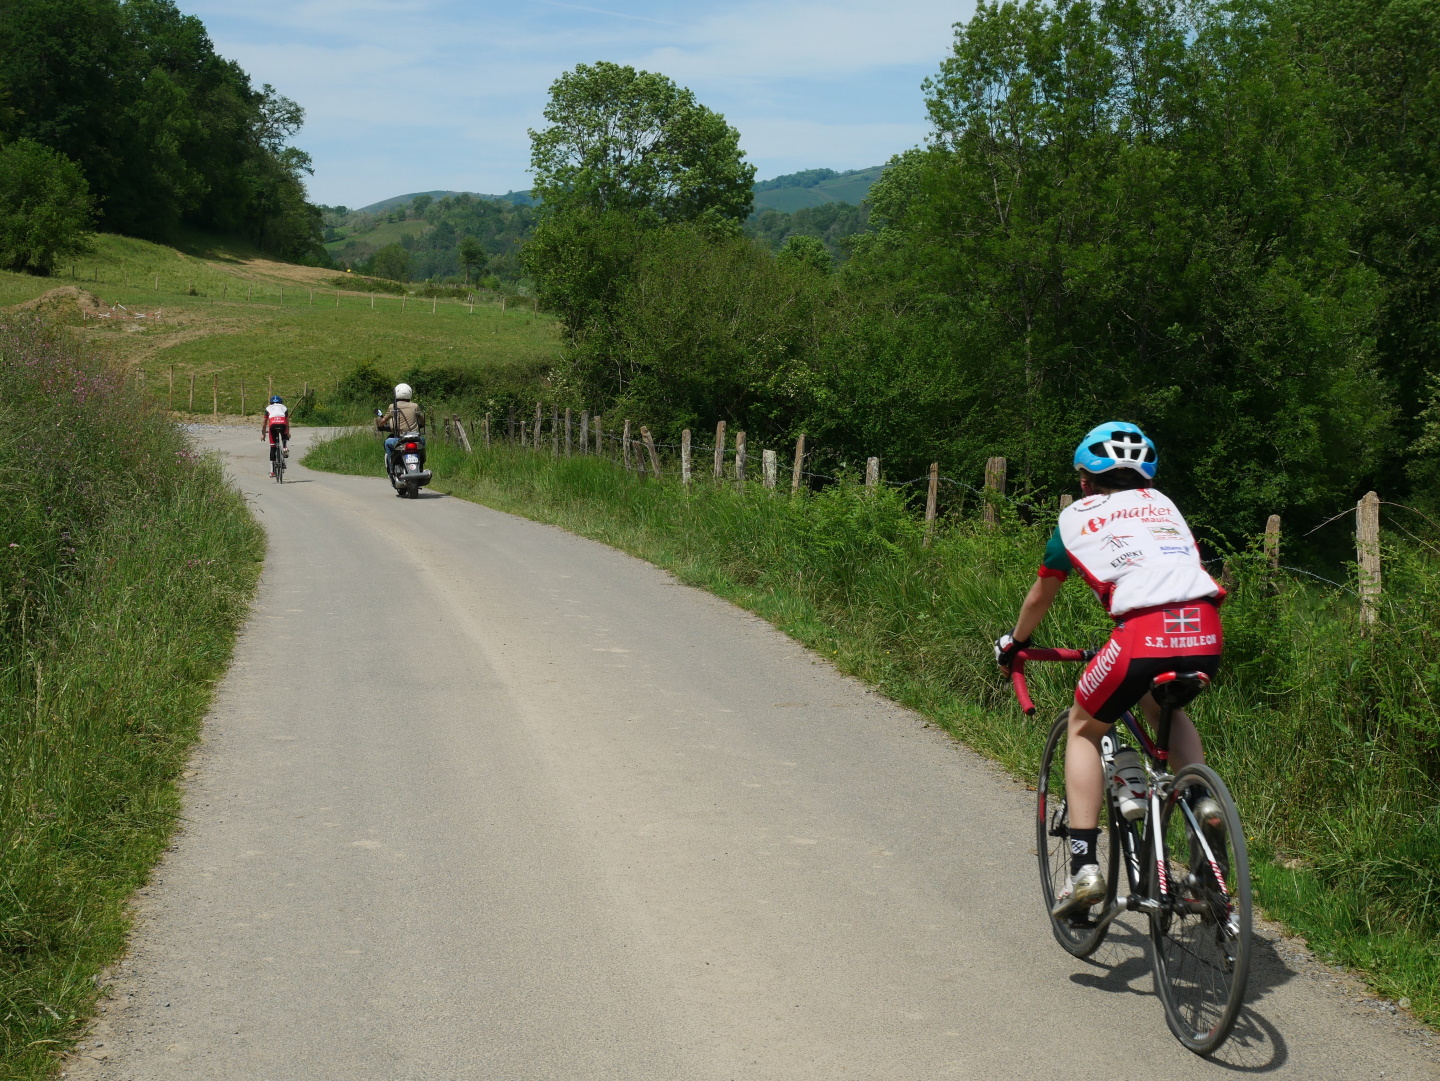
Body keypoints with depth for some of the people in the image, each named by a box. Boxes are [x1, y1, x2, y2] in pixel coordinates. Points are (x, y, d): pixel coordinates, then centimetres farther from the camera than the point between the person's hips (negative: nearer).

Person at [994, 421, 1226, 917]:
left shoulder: (1076, 517, 21)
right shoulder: (1162, 504, 30)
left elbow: (1039, 597, 32)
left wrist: (1014, 643, 51)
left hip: (1144, 635, -4)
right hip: (1205, 636, 4)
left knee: (1084, 728, 20)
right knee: (1163, 706, 37)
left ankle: (1084, 866, 10)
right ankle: (1202, 799, 13)